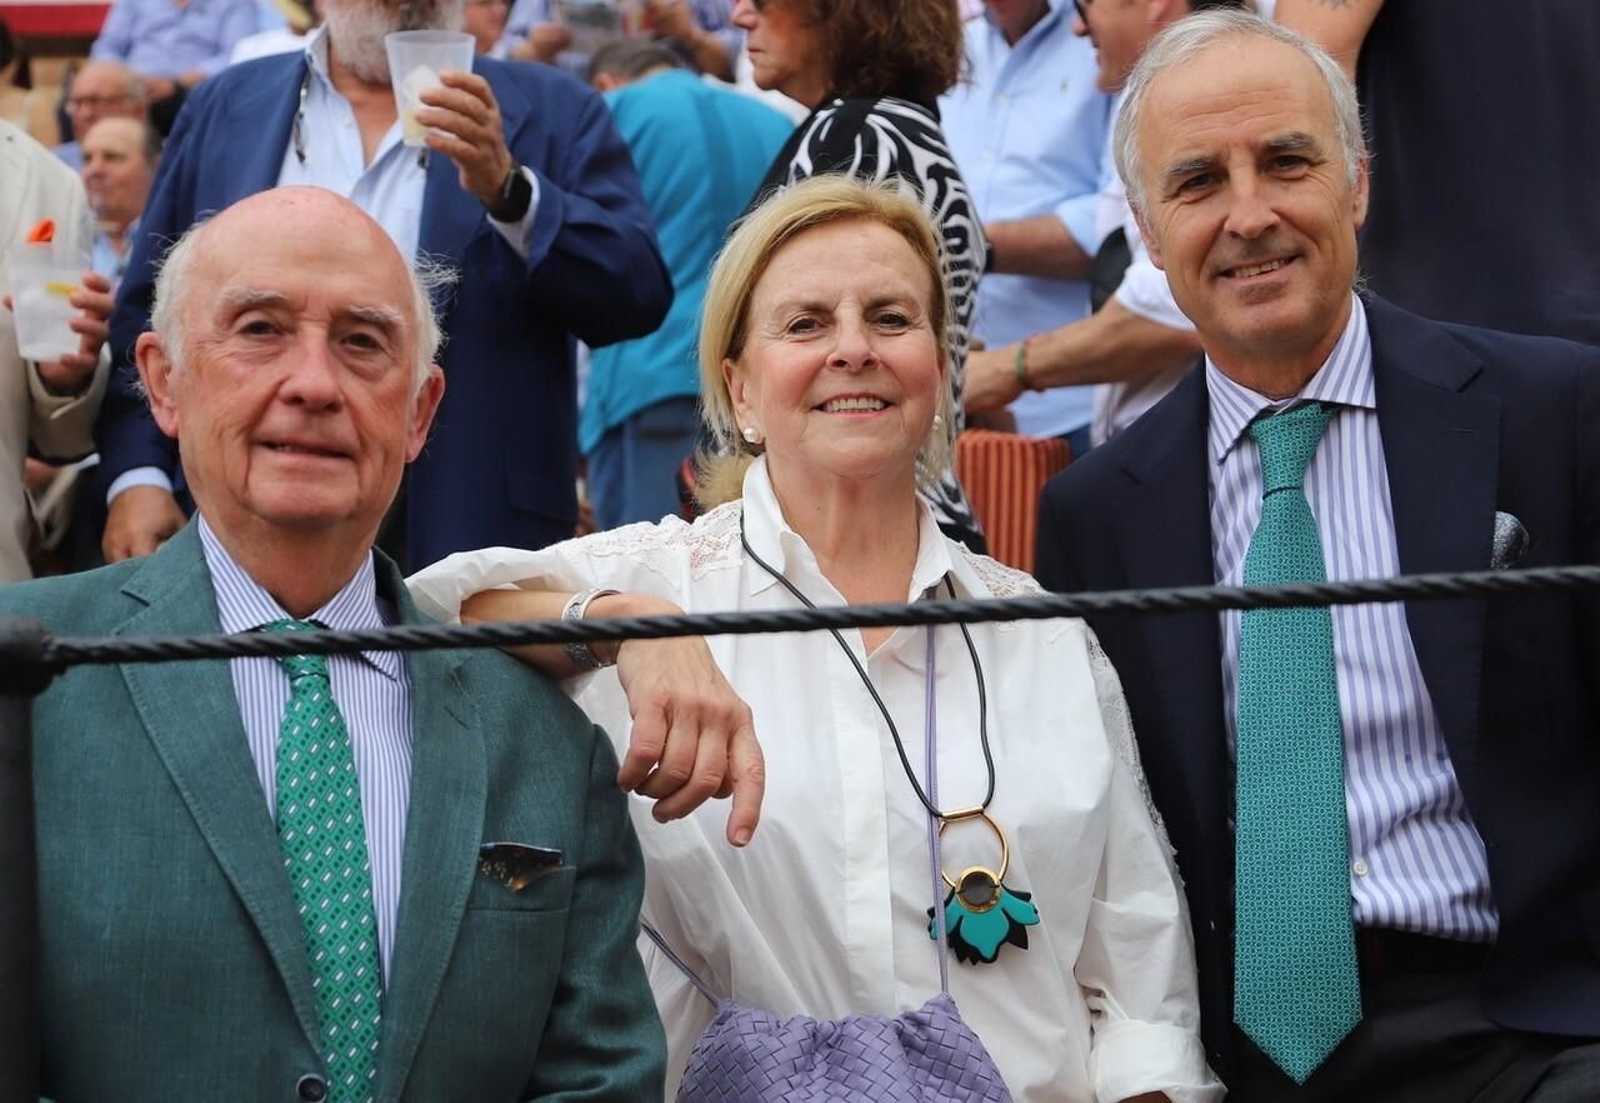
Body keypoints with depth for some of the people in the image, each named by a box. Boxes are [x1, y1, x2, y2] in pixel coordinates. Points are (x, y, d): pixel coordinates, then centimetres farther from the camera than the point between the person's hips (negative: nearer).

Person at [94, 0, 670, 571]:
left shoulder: (552, 111, 7)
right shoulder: (227, 107, 13)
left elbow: (639, 297, -4)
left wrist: (507, 188, -17)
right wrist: (136, 475, -1)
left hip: (472, 533, -2)